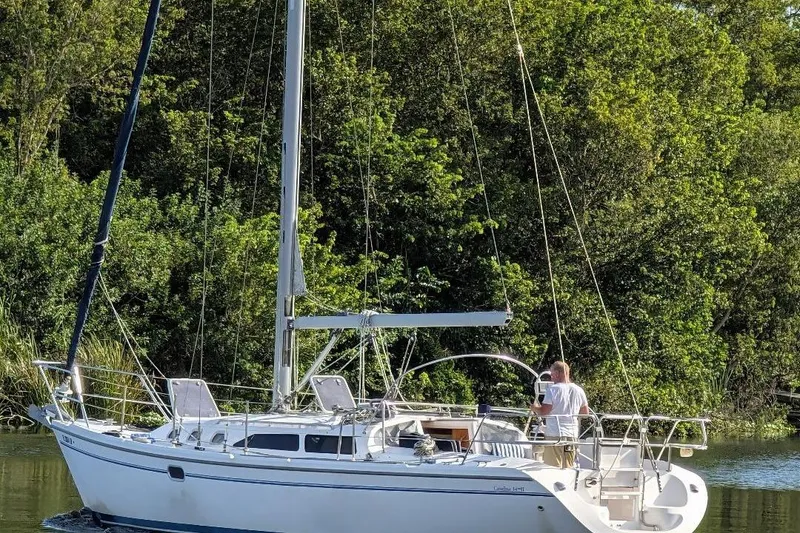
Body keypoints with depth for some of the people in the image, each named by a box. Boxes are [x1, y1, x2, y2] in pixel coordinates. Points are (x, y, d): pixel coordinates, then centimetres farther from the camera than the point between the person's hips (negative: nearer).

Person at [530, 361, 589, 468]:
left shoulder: (553, 389, -10)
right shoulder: (579, 391, 7)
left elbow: (543, 412, -13)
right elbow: (585, 413, 16)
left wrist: (534, 407, 7)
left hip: (555, 434, -6)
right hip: (573, 435, 6)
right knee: (568, 470, 10)